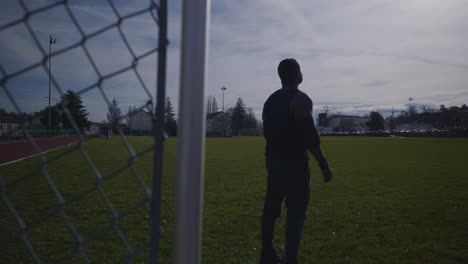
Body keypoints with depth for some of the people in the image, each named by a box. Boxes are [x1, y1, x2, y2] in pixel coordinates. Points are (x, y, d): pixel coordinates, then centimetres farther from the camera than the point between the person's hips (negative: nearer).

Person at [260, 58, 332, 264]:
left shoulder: (270, 100, 12)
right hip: (294, 162, -8)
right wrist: (324, 164, -14)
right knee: (296, 212, -1)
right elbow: (309, 136, -19)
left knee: (271, 208, 14)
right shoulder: (300, 99, -13)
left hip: (273, 160, 8)